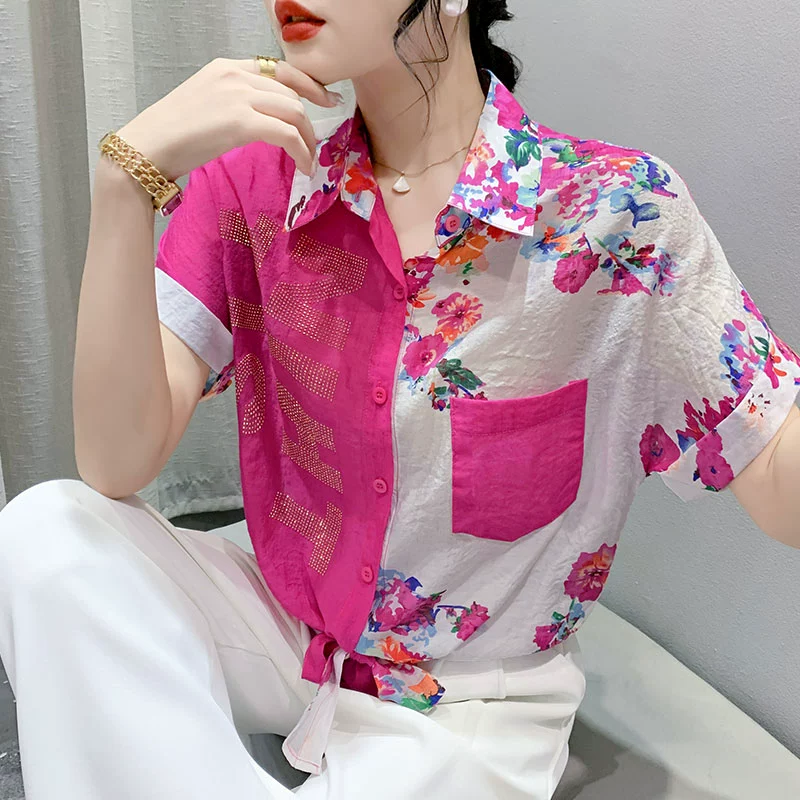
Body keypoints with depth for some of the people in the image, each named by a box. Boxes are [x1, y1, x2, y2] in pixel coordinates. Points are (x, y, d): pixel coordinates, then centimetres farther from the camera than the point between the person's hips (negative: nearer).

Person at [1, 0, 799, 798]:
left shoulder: (616, 209, -17)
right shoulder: (251, 185, -9)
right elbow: (115, 469, -17)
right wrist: (127, 176, -29)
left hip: (468, 706, -2)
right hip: (288, 634, 3)